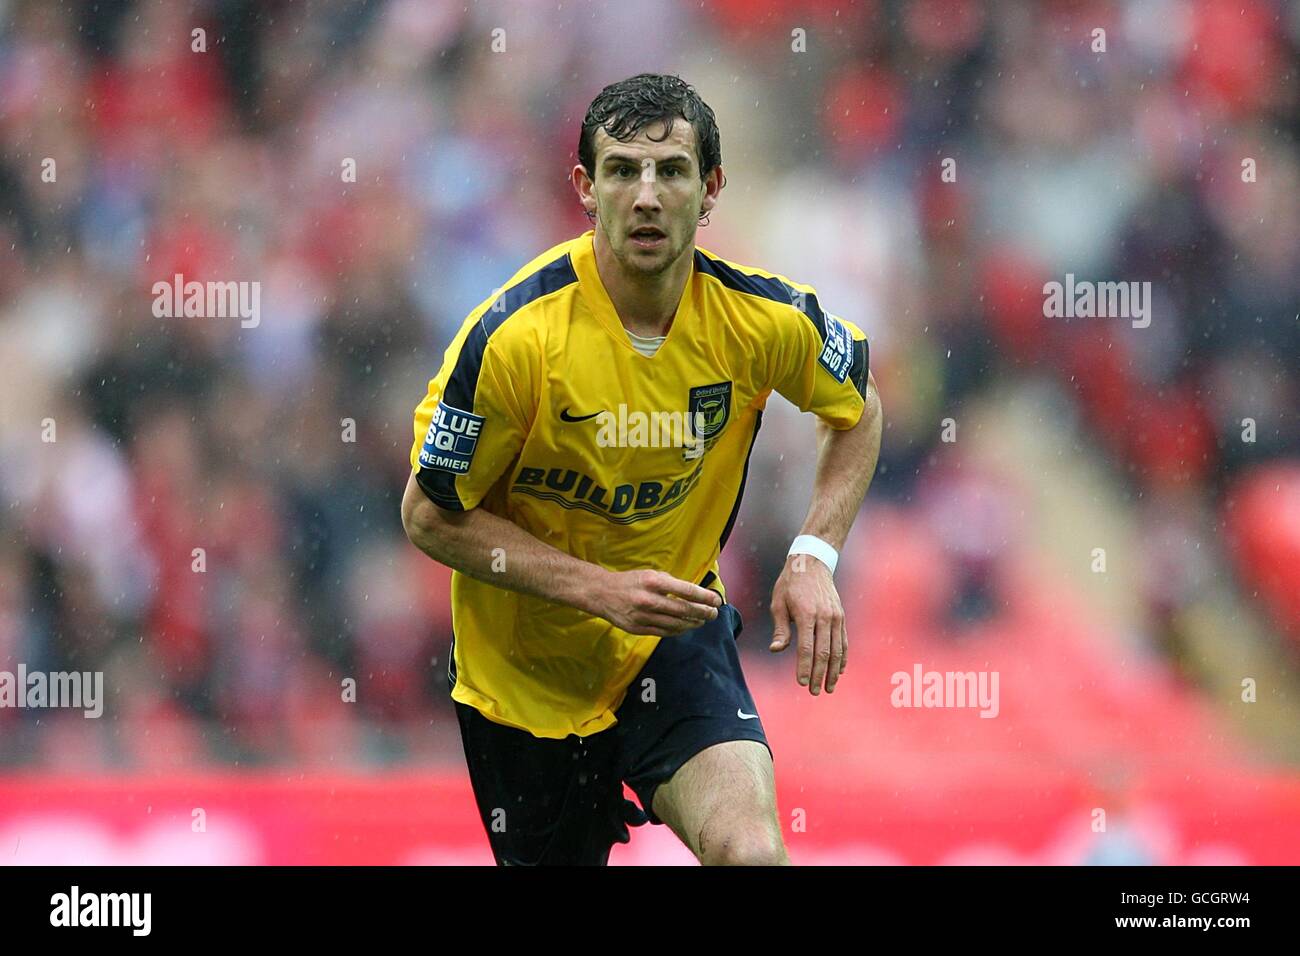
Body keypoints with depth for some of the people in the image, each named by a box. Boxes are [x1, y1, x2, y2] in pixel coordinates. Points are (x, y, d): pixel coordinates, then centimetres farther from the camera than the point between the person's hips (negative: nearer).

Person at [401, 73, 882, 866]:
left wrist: (814, 558, -8)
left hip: (677, 636, 1)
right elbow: (431, 516, -14)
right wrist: (602, 589, -24)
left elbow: (857, 409, 8)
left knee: (750, 850, -26)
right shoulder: (515, 336, -24)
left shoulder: (764, 319, -15)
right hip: (526, 663, -1)